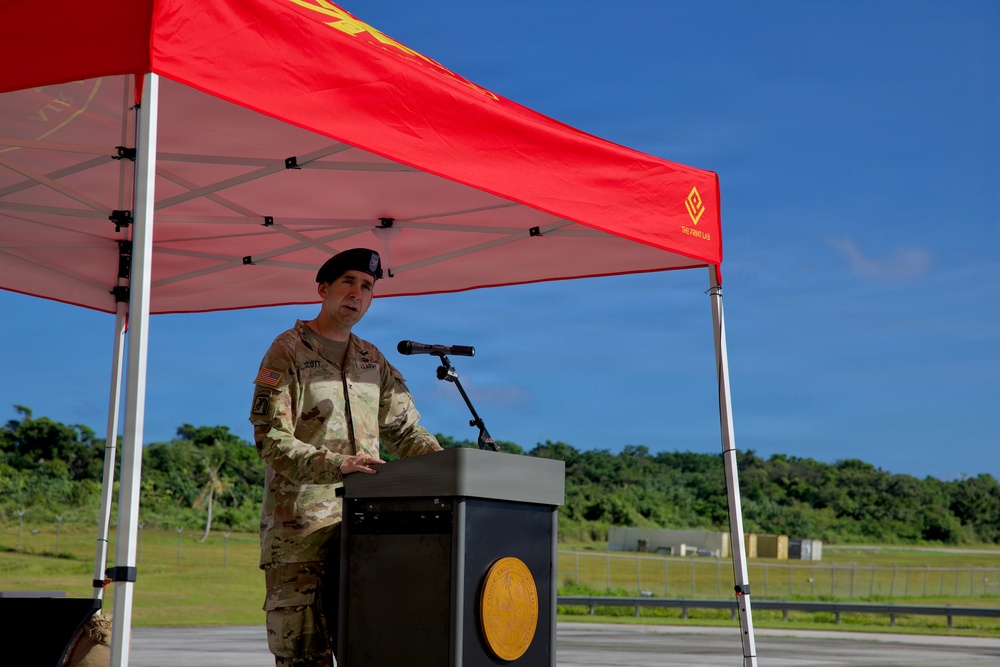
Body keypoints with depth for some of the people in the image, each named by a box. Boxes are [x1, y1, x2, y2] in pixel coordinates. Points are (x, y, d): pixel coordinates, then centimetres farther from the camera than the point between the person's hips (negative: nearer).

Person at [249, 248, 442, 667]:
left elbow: (406, 432, 19)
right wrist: (337, 464, -26)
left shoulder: (373, 361, 19)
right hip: (300, 527, -6)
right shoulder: (289, 352, -1)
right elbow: (271, 441, -11)